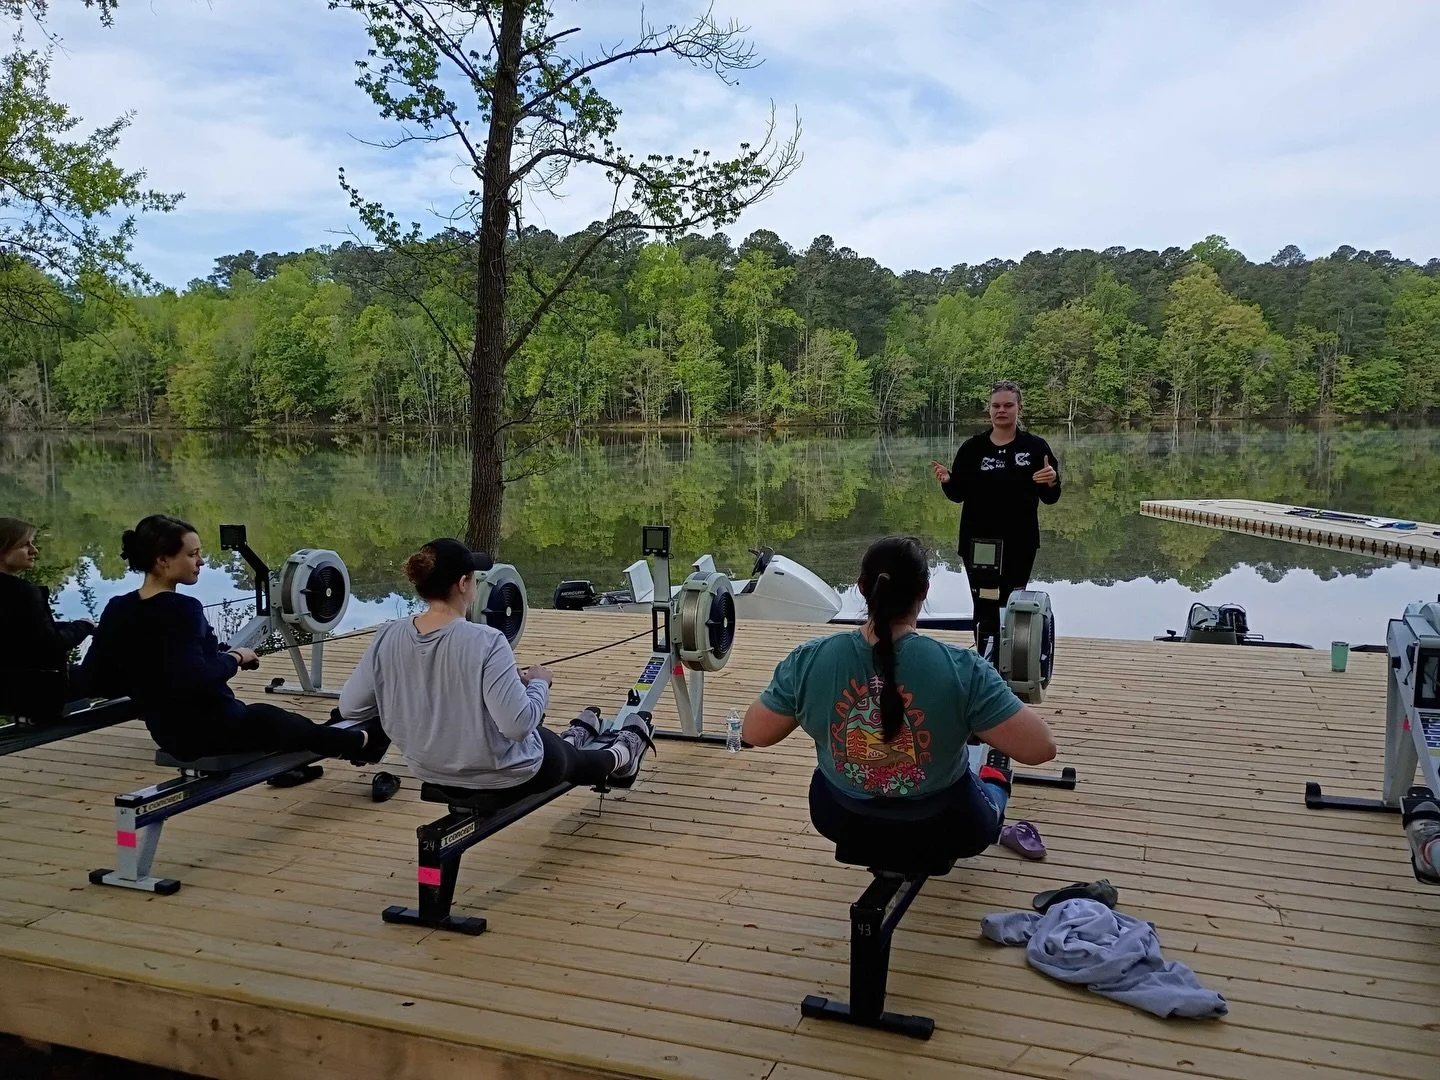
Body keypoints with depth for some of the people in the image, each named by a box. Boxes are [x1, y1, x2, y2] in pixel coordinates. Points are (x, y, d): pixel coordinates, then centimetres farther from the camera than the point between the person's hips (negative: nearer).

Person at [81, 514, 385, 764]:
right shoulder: (181, 609, -25)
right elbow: (195, 680, -34)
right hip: (212, 731, -8)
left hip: (169, 733, 8)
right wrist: (235, 658, -17)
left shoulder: (117, 609, -2)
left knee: (269, 715, 32)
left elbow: (95, 679, 2)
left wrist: (149, 682, 11)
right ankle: (361, 743, 47)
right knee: (296, 726, 20)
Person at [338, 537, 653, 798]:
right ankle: (620, 757, 61)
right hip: (503, 774, -5)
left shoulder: (387, 637, -14)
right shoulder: (485, 641, -30)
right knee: (575, 762, 30)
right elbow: (518, 724, -32)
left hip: (430, 770, 5)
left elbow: (350, 707, -5)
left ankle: (572, 739, 66)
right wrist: (538, 682, -12)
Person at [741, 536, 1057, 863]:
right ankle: (996, 776, 64)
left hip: (843, 822, 2)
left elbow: (753, 733, -9)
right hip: (944, 830, -1)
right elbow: (1040, 748, -22)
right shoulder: (961, 669, -28)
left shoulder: (808, 661, -22)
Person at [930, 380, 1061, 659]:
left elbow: (1050, 498, -1)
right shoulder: (972, 447, 0)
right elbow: (958, 495, 2)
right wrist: (947, 481, -18)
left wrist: (1052, 481, -22)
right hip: (979, 543, 0)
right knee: (986, 610, -2)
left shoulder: (1035, 446, -2)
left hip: (1020, 543, 1)